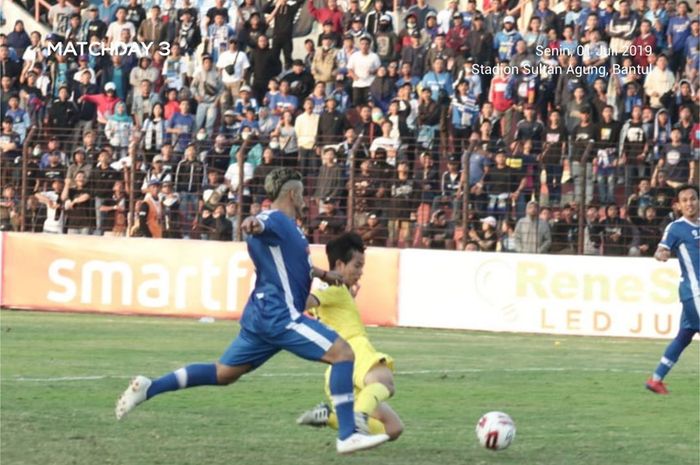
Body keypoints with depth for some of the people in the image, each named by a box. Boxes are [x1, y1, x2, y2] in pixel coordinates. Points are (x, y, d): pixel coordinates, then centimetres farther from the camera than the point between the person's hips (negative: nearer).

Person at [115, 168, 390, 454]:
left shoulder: (285, 226, 22)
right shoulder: (277, 220, -10)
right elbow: (262, 226, -36)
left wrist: (321, 274, 49)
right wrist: (254, 224, -59)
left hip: (262, 314, 11)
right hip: (281, 315, -11)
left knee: (222, 374, 16)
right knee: (342, 353, -15)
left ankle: (148, 388, 11)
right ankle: (348, 436, -18)